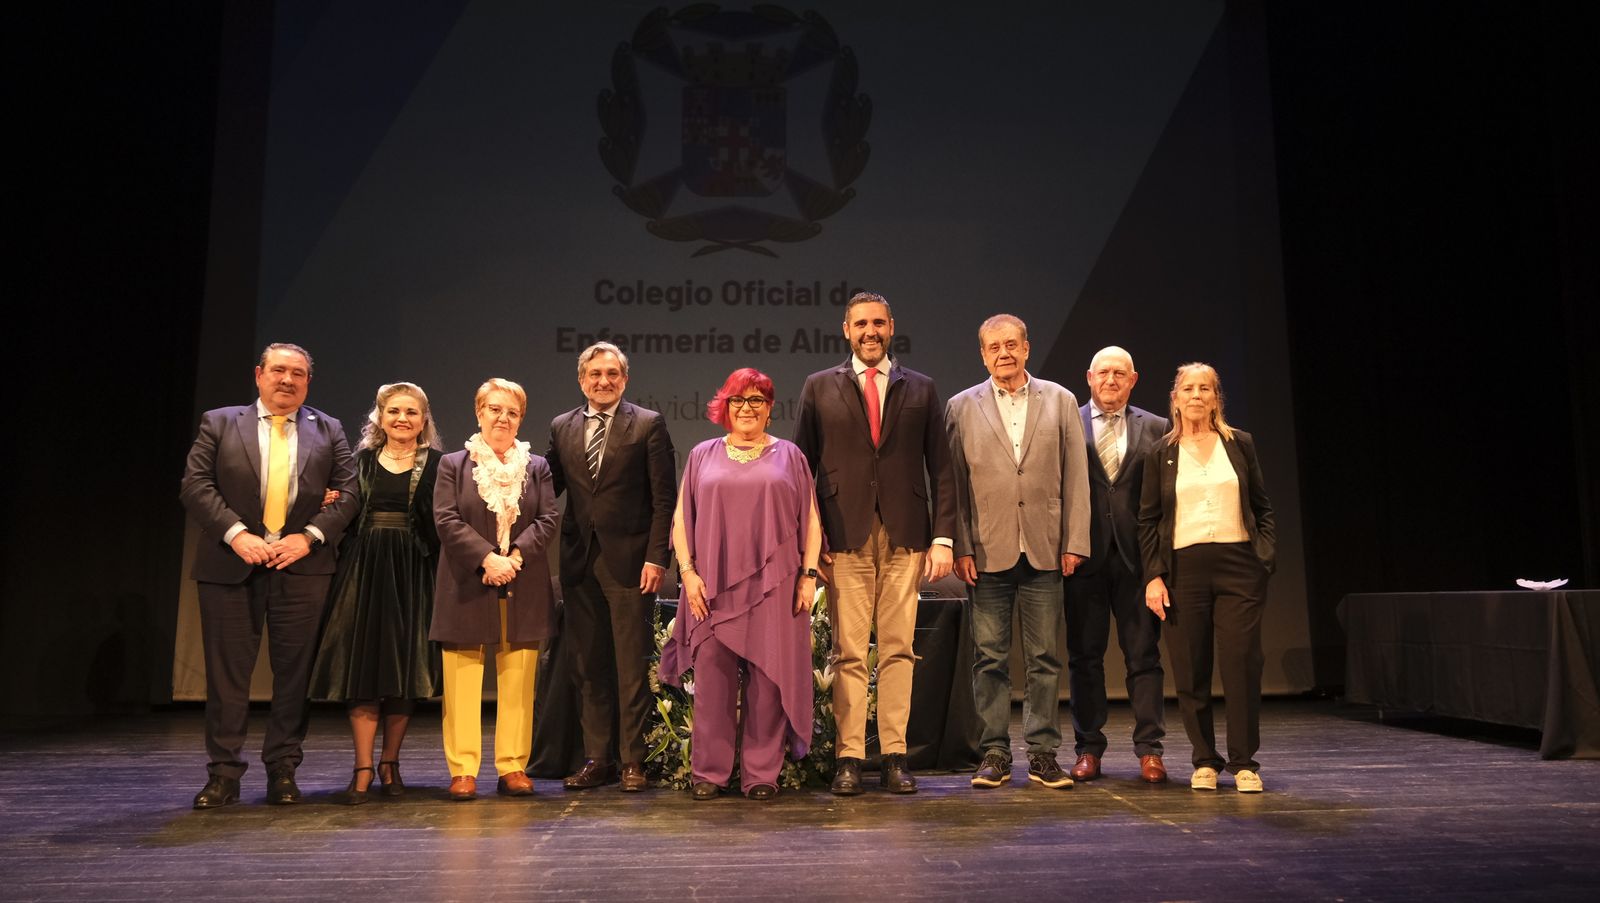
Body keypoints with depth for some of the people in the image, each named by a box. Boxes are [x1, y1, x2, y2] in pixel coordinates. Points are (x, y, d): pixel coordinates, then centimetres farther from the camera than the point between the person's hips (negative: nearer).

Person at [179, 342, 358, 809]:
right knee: (226, 671, 3)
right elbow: (195, 485, 0)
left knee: (295, 671, 3)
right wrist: (235, 534, -13)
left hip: (302, 565, 1)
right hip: (231, 565, 0)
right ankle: (224, 774, 12)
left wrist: (310, 536, -10)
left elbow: (347, 491, 4)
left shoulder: (328, 431, 12)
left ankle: (283, 771, 14)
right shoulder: (219, 423, 9)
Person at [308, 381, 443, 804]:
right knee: (361, 666, -2)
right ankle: (363, 769, 2)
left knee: (405, 670, 3)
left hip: (412, 572, -1)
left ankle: (390, 762, 18)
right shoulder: (363, 459, 10)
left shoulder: (435, 463, 3)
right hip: (363, 567, 1)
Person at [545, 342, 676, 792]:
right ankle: (596, 758, 19)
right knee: (589, 665, 10)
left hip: (629, 560, -4)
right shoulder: (562, 428, 12)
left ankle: (632, 760, 11)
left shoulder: (648, 425, 0)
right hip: (580, 561, 4)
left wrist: (655, 557, -10)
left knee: (632, 665, 1)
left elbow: (664, 498, -4)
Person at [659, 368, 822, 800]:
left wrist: (808, 574, -1)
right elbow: (681, 518, 10)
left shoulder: (789, 456, 12)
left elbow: (810, 522, 8)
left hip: (772, 586, 0)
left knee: (768, 676, -1)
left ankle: (762, 773, 8)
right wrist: (688, 571, -2)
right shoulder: (703, 456, 13)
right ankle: (709, 772, 8)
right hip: (713, 586, 1)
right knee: (712, 675, -2)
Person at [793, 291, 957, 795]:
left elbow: (941, 469, 9)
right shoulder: (819, 388, 10)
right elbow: (802, 467, 7)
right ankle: (849, 758, 6)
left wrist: (943, 537, 0)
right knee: (849, 653, -1)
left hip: (905, 537, 1)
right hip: (845, 537, -1)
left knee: (898, 650, 3)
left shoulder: (920, 390, 11)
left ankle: (895, 756, 10)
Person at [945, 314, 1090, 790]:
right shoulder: (962, 407, 7)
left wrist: (1075, 542, -1)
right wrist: (961, 547, -4)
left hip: (1044, 550, 1)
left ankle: (1043, 754, 15)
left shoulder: (1060, 401, 8)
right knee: (990, 658, 4)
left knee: (1044, 658, 5)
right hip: (988, 552, 0)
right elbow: (955, 482, 3)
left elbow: (1075, 477, 5)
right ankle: (994, 753, 13)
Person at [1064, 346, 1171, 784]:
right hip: (1084, 555, -1)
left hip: (1137, 556, 1)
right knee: (1084, 656, 6)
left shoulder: (1156, 429, 9)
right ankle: (1088, 748, 15)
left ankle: (1149, 748, 13)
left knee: (1144, 654, 4)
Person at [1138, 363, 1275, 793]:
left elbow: (1263, 507, 13)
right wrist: (1153, 576, -3)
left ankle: (1244, 762, 9)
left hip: (1238, 566, 0)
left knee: (1242, 665, -3)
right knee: (1191, 672, 2)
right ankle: (1204, 761, 15)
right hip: (1184, 568, 0)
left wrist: (1264, 556, 1)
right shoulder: (1160, 454, 7)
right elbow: (1148, 520, 6)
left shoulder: (1240, 444, 9)